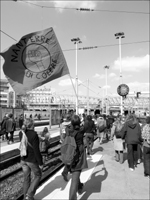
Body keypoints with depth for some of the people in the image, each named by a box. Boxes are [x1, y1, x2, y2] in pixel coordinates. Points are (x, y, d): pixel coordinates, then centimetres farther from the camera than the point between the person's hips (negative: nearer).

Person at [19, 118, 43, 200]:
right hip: (32, 160, -6)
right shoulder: (34, 135, -26)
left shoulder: (21, 133, -7)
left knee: (27, 178, 21)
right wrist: (41, 163, -12)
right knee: (37, 176, 20)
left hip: (23, 159, 6)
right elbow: (36, 151, -23)